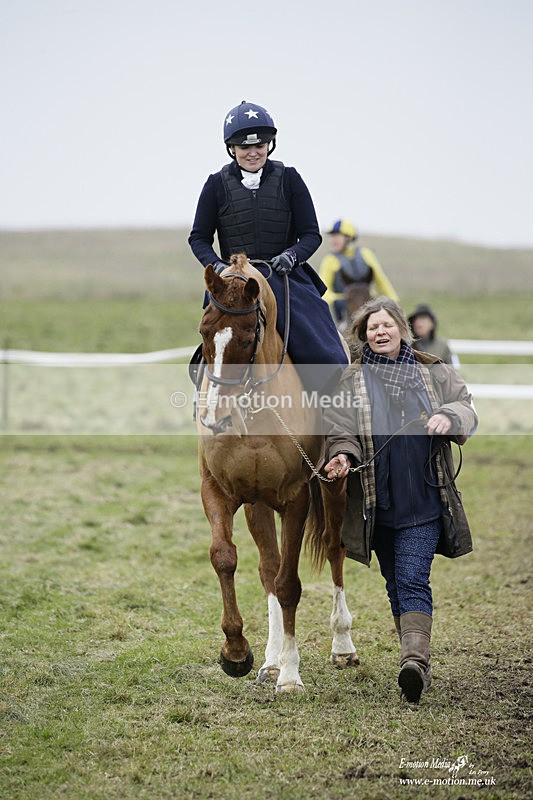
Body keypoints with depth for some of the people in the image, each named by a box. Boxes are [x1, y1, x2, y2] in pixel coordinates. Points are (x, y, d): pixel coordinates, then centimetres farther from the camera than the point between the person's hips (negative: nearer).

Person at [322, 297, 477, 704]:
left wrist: (449, 417, -15)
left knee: (413, 579, -15)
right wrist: (343, 455, -20)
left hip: (424, 498, -2)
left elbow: (466, 407, 7)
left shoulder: (432, 372, 7)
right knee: (395, 582, 11)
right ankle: (416, 659, 25)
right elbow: (340, 428, 1)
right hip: (379, 500, 2)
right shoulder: (352, 381, 7)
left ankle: (415, 659, -26)